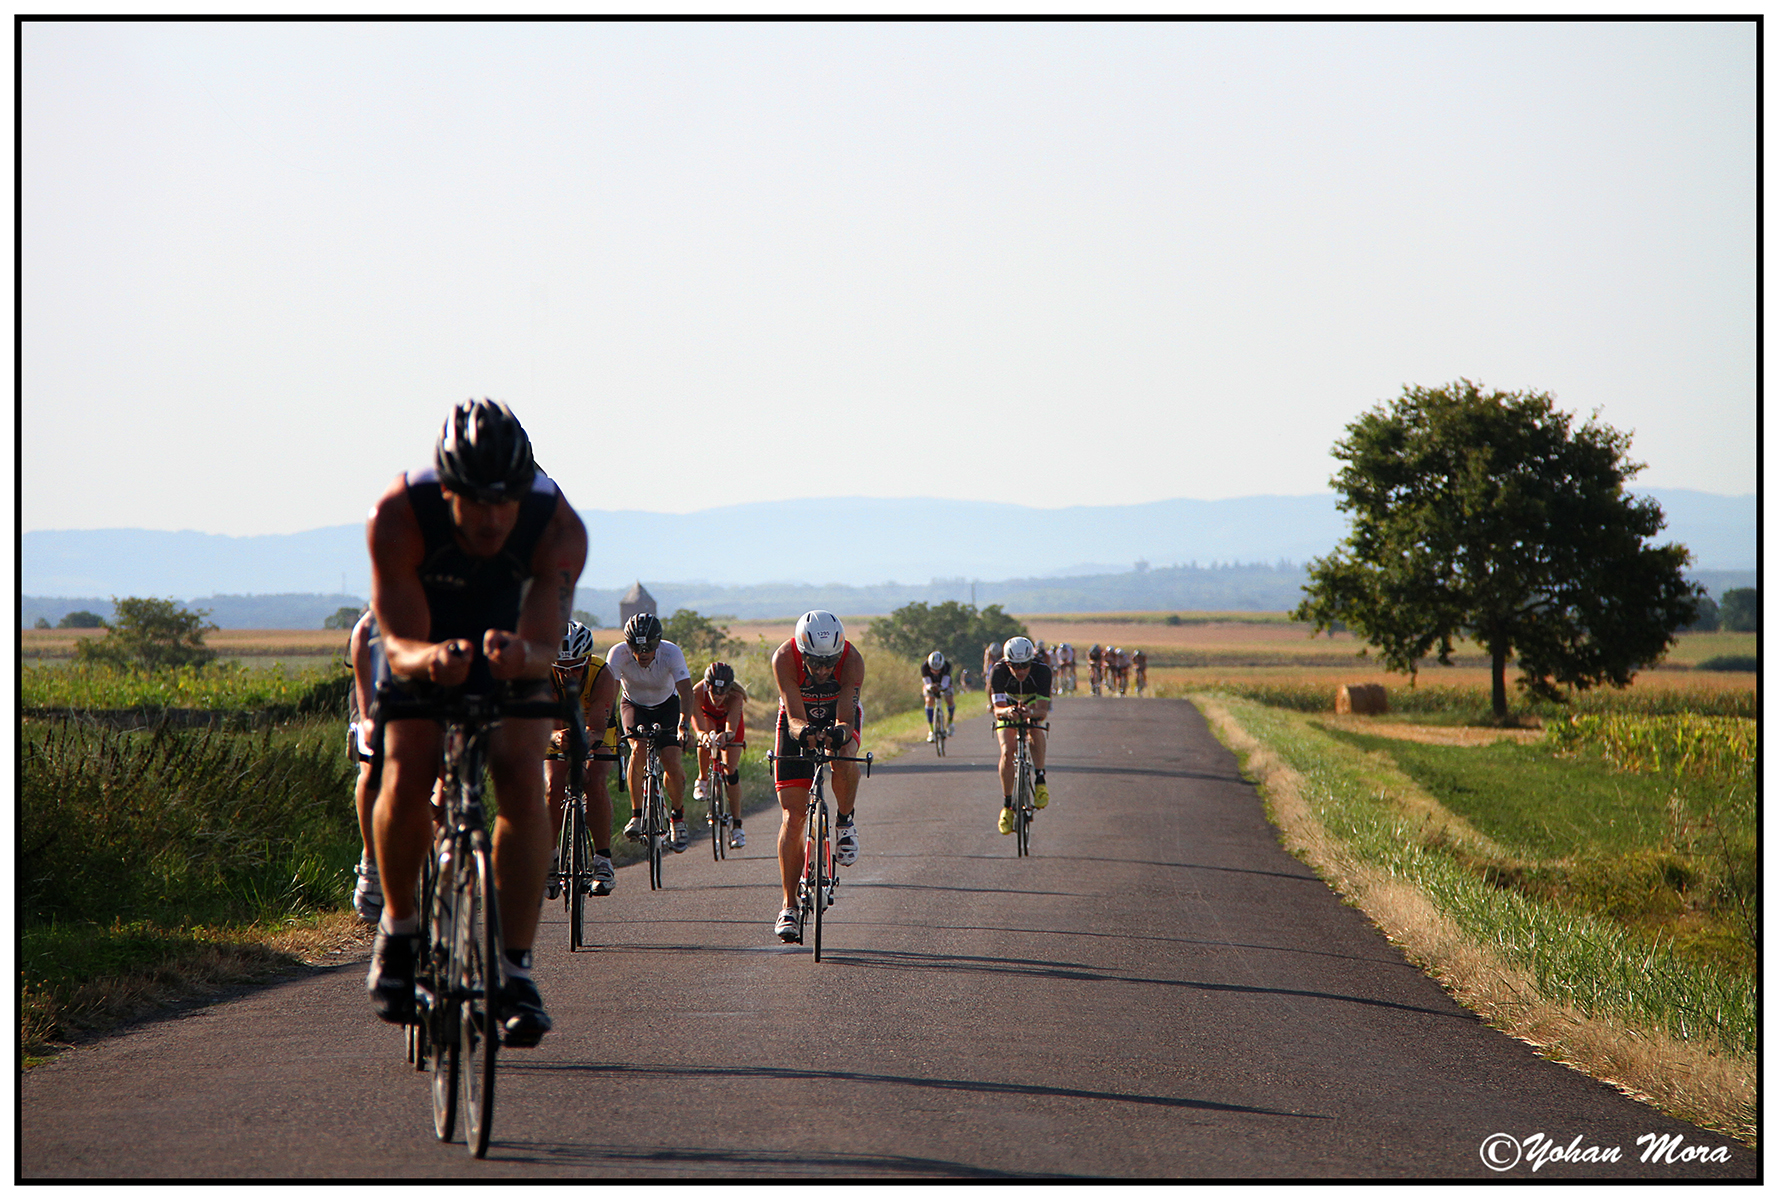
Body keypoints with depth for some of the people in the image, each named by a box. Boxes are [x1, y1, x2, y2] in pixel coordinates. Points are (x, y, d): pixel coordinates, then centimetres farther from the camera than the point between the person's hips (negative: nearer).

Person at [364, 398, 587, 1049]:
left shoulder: (558, 527, -31)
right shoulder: (398, 515, -33)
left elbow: (546, 649, -35)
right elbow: (400, 644, -33)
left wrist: (521, 654, -59)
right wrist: (430, 659, -56)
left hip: (510, 650, 0)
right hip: (424, 648, 0)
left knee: (522, 783, -22)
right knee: (406, 781, -23)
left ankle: (515, 967, -14)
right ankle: (398, 925, 4)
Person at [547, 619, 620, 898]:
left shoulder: (602, 676, -34)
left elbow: (596, 728, -41)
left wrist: (583, 742, -64)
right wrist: (555, 737, -61)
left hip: (597, 732, -1)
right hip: (558, 731, 1)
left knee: (595, 781, -27)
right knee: (554, 787, -23)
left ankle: (603, 860, -21)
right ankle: (550, 859, -8)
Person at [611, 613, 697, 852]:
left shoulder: (672, 653, -29)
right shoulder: (619, 653, -29)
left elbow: (685, 691, -35)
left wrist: (684, 724, -50)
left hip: (666, 706, 0)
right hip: (634, 705, 0)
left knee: (671, 759, -16)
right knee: (639, 749, -28)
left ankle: (678, 816, 8)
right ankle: (636, 815, -18)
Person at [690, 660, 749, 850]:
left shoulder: (736, 696, -41)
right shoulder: (698, 693, -40)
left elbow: (732, 729, -50)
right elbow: (700, 728, -46)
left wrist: (726, 735, -74)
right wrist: (704, 735, -69)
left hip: (730, 719, -2)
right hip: (707, 716, 2)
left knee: (731, 769, -12)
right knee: (706, 737, -31)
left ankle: (736, 825, -5)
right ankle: (701, 781, -3)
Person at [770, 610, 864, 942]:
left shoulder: (852, 660, -31)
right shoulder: (784, 658, -32)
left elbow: (845, 718, -36)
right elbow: (795, 717, -37)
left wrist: (840, 732, -59)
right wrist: (804, 731, -59)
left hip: (838, 716, 0)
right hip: (798, 720, 0)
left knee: (844, 759, -37)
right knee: (793, 816, -7)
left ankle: (845, 821, -6)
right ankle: (789, 906, 2)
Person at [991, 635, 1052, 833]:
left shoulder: (1042, 670, -32)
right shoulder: (999, 671, -31)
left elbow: (1043, 709, -38)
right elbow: (998, 709, -37)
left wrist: (1031, 712, -60)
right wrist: (1006, 711, -61)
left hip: (1033, 708, 0)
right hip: (1007, 709, 0)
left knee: (1036, 733, -35)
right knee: (1007, 752, -21)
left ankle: (1040, 782, -23)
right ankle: (1007, 805, -9)